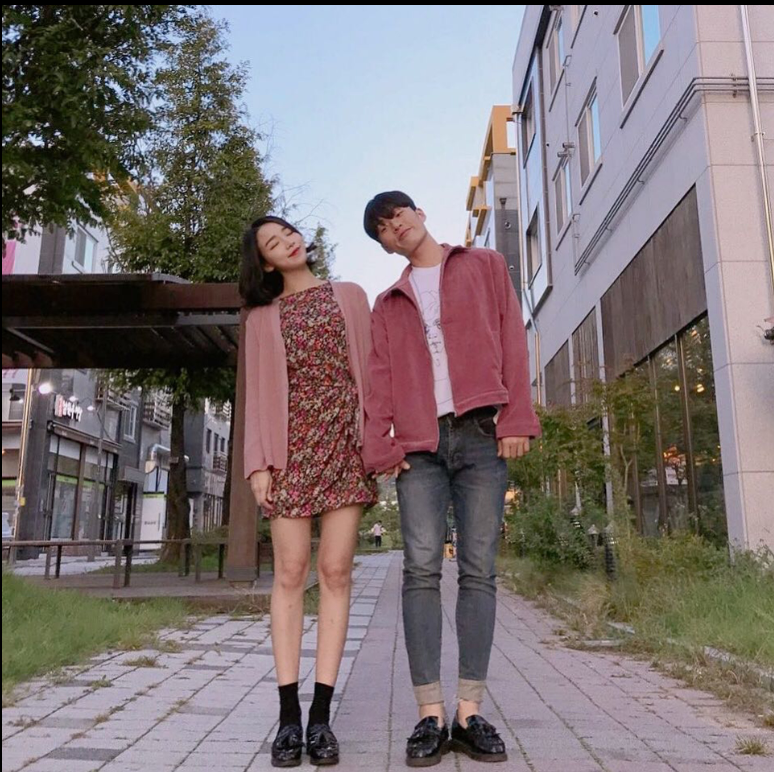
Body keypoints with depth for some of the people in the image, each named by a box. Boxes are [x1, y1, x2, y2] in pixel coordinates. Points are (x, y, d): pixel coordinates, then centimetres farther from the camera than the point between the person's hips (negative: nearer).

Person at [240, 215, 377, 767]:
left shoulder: (350, 296, 16)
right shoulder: (262, 316, 16)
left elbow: (369, 371, 10)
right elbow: (257, 393, 8)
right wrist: (258, 461, -4)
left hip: (345, 443, 0)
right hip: (291, 447, 0)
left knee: (335, 572, -3)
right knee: (290, 573, -3)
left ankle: (321, 713, 2)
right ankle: (289, 713, 3)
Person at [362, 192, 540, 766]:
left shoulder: (485, 266, 17)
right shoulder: (389, 304, 21)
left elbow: (512, 341, 7)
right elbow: (379, 379, 11)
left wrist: (518, 418, -5)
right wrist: (380, 445, -4)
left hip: (481, 435, -1)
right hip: (419, 443, 2)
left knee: (479, 570, -2)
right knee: (422, 570, -7)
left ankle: (471, 713, 4)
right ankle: (431, 716, -2)